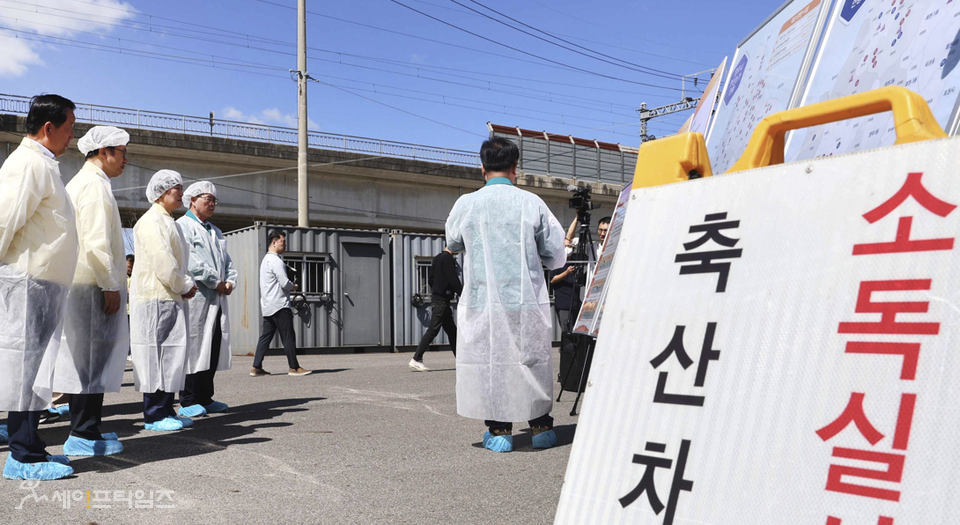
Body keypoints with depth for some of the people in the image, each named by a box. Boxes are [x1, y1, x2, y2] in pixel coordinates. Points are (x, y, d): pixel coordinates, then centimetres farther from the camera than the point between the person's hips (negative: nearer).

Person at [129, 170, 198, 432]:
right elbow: (162, 263, -20)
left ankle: (166, 411, 18)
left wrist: (188, 283, 7)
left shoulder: (169, 222, 21)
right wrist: (184, 287, -9)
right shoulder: (151, 221, -11)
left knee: (170, 354, 11)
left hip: (172, 298, 10)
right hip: (155, 298, -10)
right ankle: (154, 415, -1)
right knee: (156, 355, -6)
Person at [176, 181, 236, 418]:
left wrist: (230, 281, 1)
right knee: (193, 347, -6)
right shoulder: (182, 226, -3)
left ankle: (205, 398, 17)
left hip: (217, 299, 8)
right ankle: (188, 402, 0)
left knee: (214, 347, 9)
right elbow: (189, 261, -15)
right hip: (195, 297, -8)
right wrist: (215, 282, -13)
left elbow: (226, 260, 21)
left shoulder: (215, 231, 25)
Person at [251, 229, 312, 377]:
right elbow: (285, 283, -18)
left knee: (266, 336, 9)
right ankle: (294, 368, -2)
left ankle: (256, 368, 8)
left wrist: (290, 286, 9)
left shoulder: (266, 260, 19)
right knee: (288, 336, -5)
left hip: (268, 306, 10)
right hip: (279, 305, -10)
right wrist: (293, 286, 2)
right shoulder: (276, 261, -14)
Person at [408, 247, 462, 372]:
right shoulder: (447, 258, -12)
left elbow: (431, 278, 18)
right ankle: (416, 359, -9)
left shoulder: (438, 257, 16)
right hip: (442, 300, -10)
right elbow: (453, 280, -18)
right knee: (433, 330, -9)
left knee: (452, 330, 12)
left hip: (436, 298, 10)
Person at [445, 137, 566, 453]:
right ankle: (541, 427, 20)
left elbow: (453, 244, 16)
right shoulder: (532, 203, -3)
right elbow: (556, 257, 2)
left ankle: (499, 431, 12)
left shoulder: (466, 204, -4)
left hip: (483, 304, -1)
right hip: (528, 303, 1)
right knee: (532, 360, 13)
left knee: (488, 361, 9)